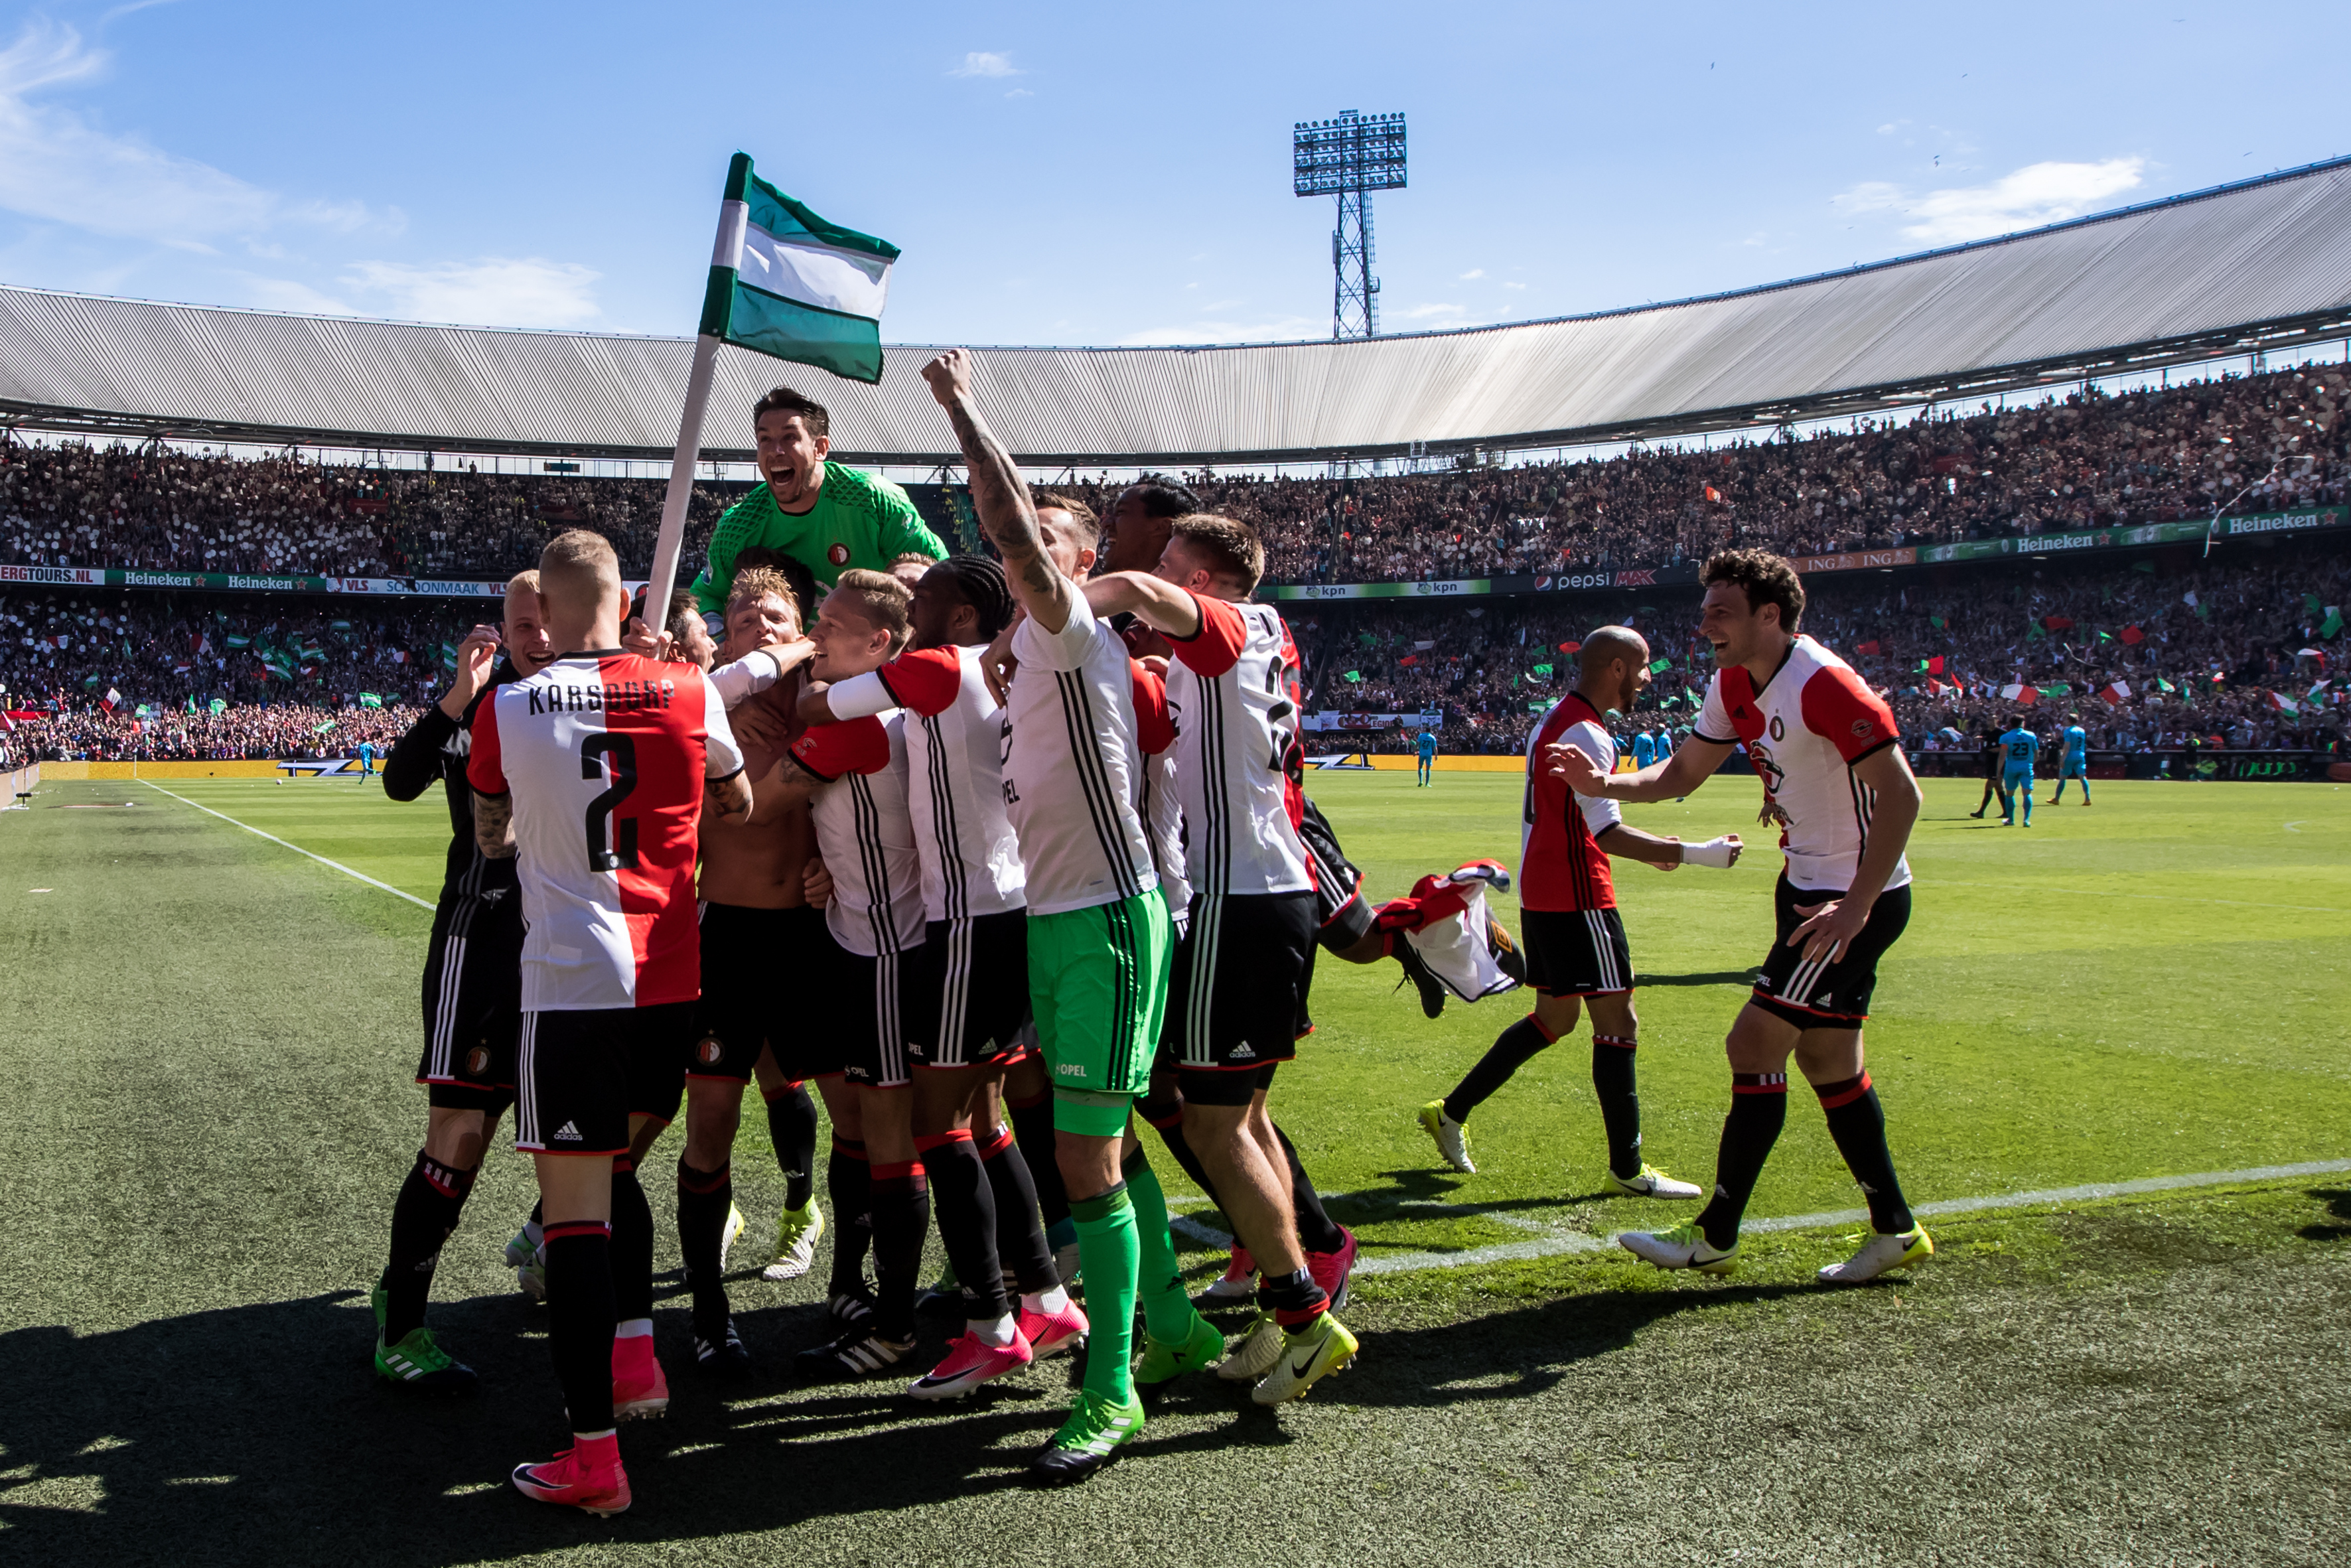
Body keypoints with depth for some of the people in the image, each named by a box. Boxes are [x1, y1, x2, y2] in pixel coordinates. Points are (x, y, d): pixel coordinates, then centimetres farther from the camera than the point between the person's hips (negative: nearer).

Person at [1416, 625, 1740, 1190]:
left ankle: (1451, 1112, 22)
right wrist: (1695, 854, -22)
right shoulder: (1586, 734, -18)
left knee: (1554, 1018, 18)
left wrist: (1649, 848, 22)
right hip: (1576, 898, -10)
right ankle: (1627, 1170, 1)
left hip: (1543, 894, 10)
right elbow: (1607, 834, -23)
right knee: (1617, 1022, -4)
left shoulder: (1555, 721, 15)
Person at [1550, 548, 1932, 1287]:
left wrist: (1856, 906, -28)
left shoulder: (1824, 685, -23)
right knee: (1828, 1061, 14)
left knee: (1755, 1045, -8)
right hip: (1806, 887, 9)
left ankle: (1715, 1237, 3)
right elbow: (1683, 772, 14)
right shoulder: (1733, 684, 4)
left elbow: (1900, 793, -25)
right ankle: (1895, 1231, 26)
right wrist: (1604, 783, -4)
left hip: (1859, 899, -9)